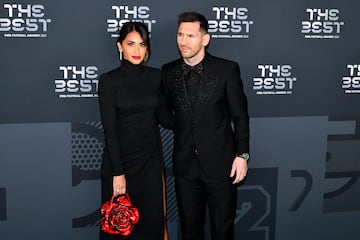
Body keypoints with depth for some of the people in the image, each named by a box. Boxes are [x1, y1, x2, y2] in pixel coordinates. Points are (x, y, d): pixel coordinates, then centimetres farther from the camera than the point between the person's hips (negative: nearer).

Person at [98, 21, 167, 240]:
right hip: (121, 158, -3)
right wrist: (118, 172, -14)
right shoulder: (109, 80, -8)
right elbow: (109, 130, -11)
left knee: (152, 219, 9)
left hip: (151, 158, 3)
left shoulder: (155, 76, 3)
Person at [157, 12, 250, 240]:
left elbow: (240, 115, -4)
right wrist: (184, 129, 5)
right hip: (185, 164, 3)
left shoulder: (227, 69, -7)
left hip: (220, 163, -3)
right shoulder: (168, 71, 2)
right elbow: (163, 112, 14)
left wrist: (242, 154, -7)